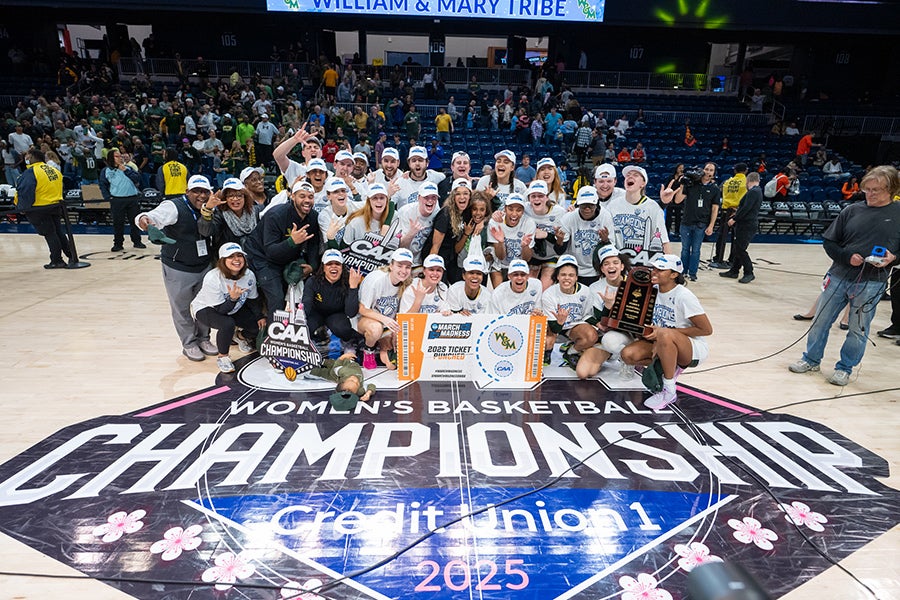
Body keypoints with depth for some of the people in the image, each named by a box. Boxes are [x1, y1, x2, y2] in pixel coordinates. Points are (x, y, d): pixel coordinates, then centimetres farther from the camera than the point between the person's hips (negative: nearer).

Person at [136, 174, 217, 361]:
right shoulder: (174, 207, -17)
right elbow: (156, 216, -36)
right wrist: (144, 219, -55)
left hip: (204, 267, 5)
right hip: (178, 269, -5)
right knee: (181, 308, 8)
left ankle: (203, 338, 36)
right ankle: (189, 344, 25)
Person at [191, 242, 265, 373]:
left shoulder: (249, 275, -16)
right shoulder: (213, 278, -32)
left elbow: (253, 300, 1)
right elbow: (220, 310, -28)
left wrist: (260, 317, -11)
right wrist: (233, 299, -45)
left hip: (233, 308, 6)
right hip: (205, 309, -5)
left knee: (259, 326, -11)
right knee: (228, 324, -37)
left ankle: (242, 337, 26)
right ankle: (222, 356, -9)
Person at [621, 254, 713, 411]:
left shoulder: (683, 296, -20)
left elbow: (707, 330, -17)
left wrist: (664, 331, -20)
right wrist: (655, 338, -14)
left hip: (694, 349, -6)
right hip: (662, 343, 6)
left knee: (666, 335, -40)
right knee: (628, 355, -18)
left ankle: (669, 391, -23)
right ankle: (671, 367, 6)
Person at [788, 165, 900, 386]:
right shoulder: (852, 211, 3)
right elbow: (829, 241, 5)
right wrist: (847, 257, -10)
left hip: (871, 283, -2)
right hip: (838, 277, 2)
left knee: (858, 330, 8)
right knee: (821, 320, 9)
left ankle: (845, 368, 25)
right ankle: (812, 359, 27)